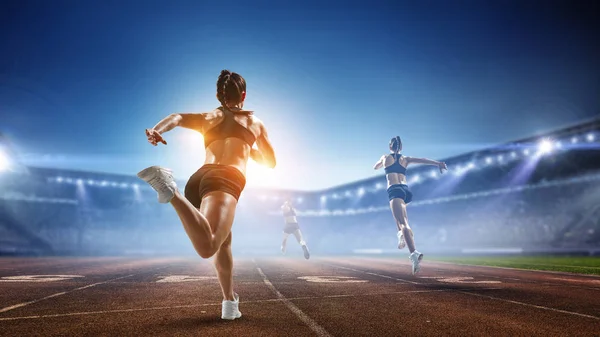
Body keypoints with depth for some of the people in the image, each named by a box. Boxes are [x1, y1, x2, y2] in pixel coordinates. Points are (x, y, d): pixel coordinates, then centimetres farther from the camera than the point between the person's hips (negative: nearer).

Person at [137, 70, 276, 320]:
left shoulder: (208, 118, 30)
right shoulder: (254, 120, 28)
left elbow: (178, 118, 5)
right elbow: (270, 162, 37)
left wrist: (157, 130, -15)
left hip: (198, 178, 5)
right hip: (226, 179, -5)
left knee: (224, 240, 27)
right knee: (207, 248, -29)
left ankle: (230, 302, 29)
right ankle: (170, 190, -48)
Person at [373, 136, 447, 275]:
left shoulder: (385, 157, 15)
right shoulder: (405, 159, 20)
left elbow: (375, 167, 34)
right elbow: (423, 160, 4)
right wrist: (438, 163, -8)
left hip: (395, 190, -5)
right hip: (406, 190, 5)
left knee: (403, 223, -21)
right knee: (399, 214, 38)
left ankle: (414, 253, -39)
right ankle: (402, 235, 16)